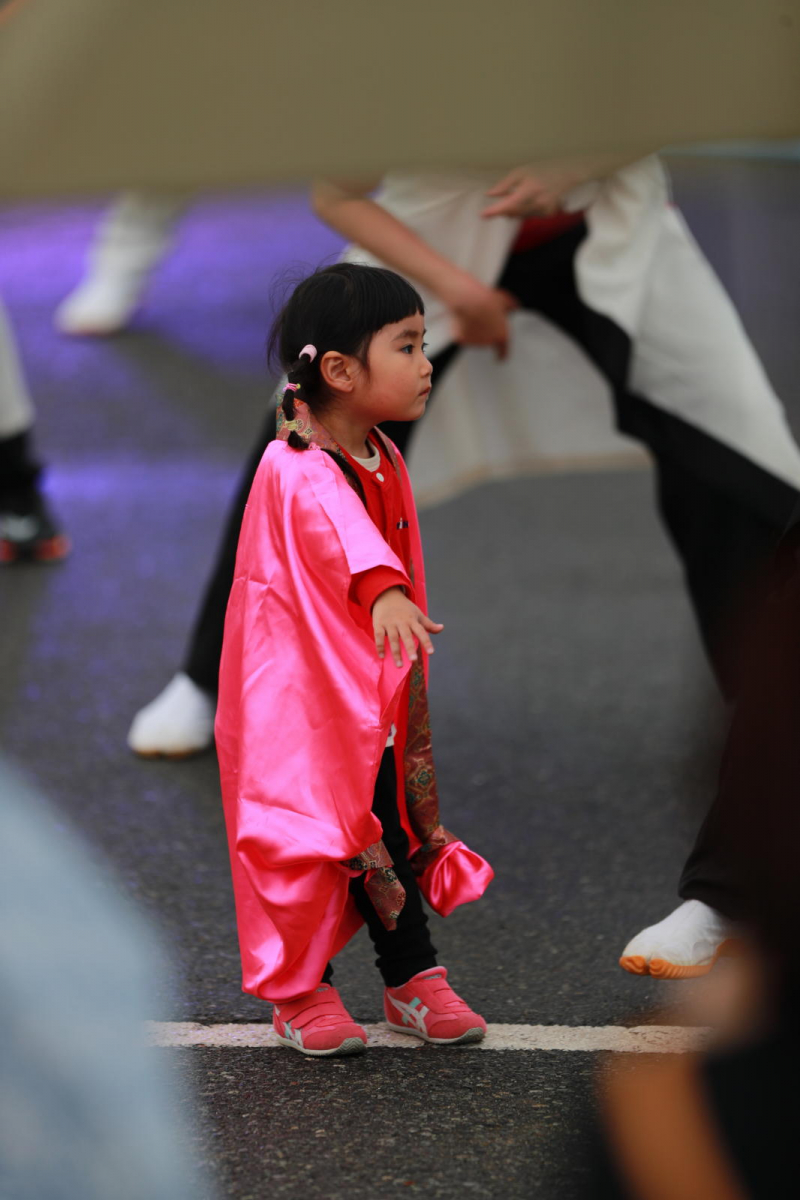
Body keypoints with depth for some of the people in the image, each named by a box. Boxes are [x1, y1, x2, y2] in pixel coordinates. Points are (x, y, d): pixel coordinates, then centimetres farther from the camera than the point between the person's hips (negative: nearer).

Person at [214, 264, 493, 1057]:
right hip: (296, 694, -7)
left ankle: (411, 980, 22)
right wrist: (382, 592, -60)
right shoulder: (297, 471, -23)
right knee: (304, 838, 2)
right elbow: (338, 528, -43)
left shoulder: (384, 464, 5)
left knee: (388, 834, 11)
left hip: (371, 696, 7)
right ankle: (301, 993, 16)